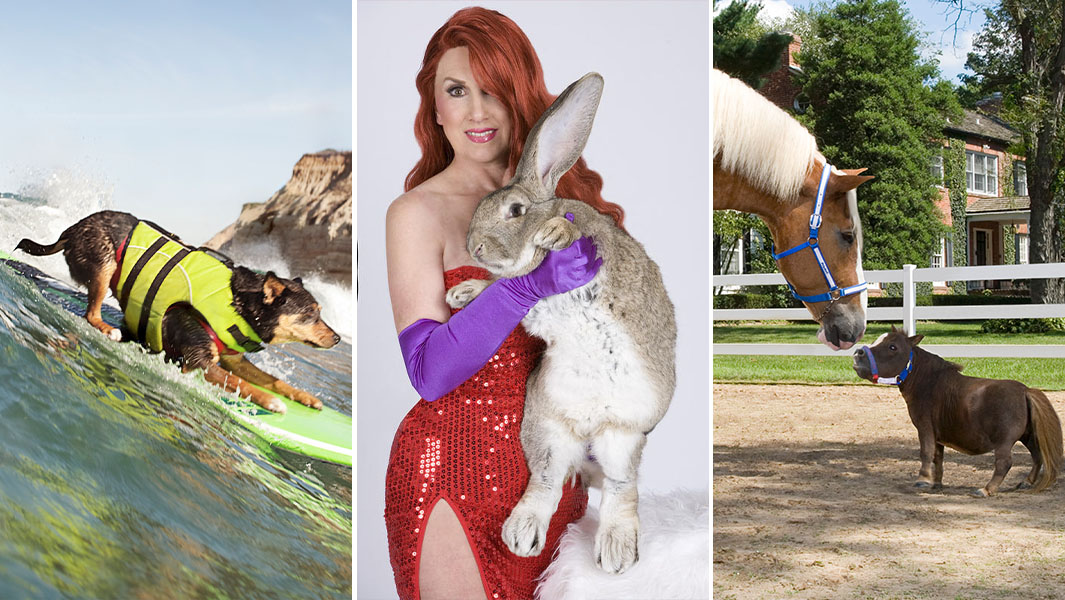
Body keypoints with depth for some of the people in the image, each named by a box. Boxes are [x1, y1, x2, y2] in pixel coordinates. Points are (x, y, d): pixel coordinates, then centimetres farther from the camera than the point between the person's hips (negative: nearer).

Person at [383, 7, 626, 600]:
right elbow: (428, 371, -19)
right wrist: (528, 284, -30)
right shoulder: (418, 212, -8)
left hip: (552, 464, 5)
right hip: (455, 474, -5)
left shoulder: (555, 195, 7)